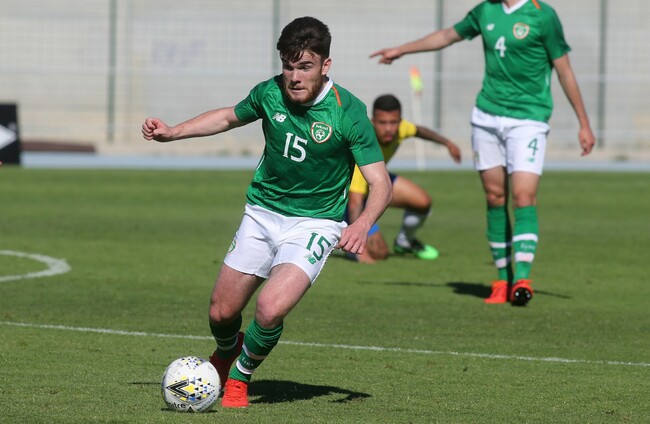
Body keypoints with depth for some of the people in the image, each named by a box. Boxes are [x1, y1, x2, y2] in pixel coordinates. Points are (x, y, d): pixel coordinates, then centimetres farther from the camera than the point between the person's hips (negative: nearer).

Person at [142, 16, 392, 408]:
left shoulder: (349, 112, -19)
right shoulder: (270, 93, -7)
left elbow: (381, 184, -18)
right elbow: (230, 117, 17)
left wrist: (363, 224, -37)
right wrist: (172, 133, 8)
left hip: (314, 224, -4)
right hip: (262, 213, 4)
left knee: (271, 309, -24)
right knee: (222, 313, 4)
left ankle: (240, 377, 6)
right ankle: (225, 355, 42)